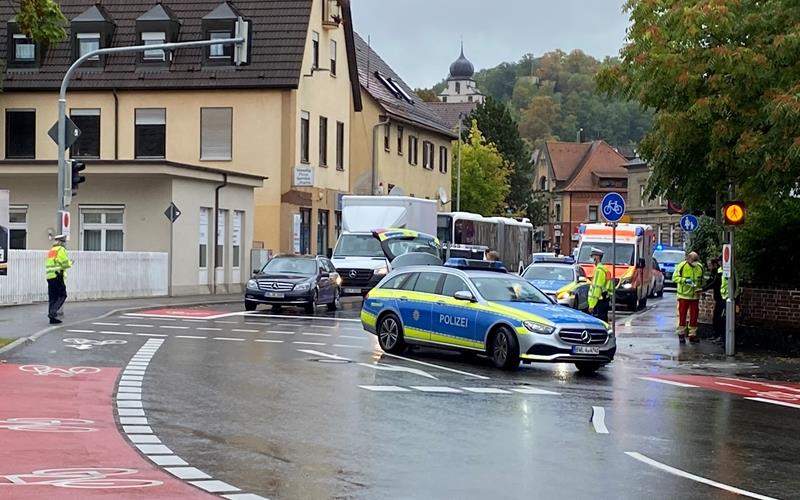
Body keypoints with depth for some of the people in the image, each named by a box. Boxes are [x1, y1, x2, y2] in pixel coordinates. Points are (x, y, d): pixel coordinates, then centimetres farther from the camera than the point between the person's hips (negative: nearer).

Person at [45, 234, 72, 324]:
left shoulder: (51, 251, 21)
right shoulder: (61, 250, -5)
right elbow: (65, 264, -14)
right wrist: (70, 263, 8)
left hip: (49, 276, 8)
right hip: (57, 276, -8)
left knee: (52, 297, 8)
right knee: (62, 295, -2)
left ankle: (52, 318, 7)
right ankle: (53, 312, -15)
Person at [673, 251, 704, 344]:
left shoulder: (700, 267, 5)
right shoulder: (681, 266, -8)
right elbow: (675, 277, -11)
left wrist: (700, 288, 2)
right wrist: (685, 280, -24)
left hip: (695, 296, 4)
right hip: (684, 295, -4)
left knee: (694, 316, 6)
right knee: (682, 315, 1)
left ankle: (692, 335, 14)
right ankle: (681, 334, 12)